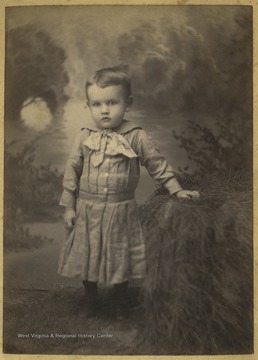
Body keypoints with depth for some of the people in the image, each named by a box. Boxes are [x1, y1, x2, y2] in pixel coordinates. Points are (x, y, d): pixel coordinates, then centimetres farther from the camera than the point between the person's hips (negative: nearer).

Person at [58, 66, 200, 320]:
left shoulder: (137, 137, -8)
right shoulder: (84, 137, -4)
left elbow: (157, 165, 0)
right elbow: (72, 171, 0)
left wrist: (177, 190, -4)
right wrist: (69, 206, -1)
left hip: (121, 211, -1)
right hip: (87, 211, 2)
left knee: (121, 259, 13)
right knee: (87, 257, 13)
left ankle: (120, 303, 38)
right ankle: (90, 301, 38)